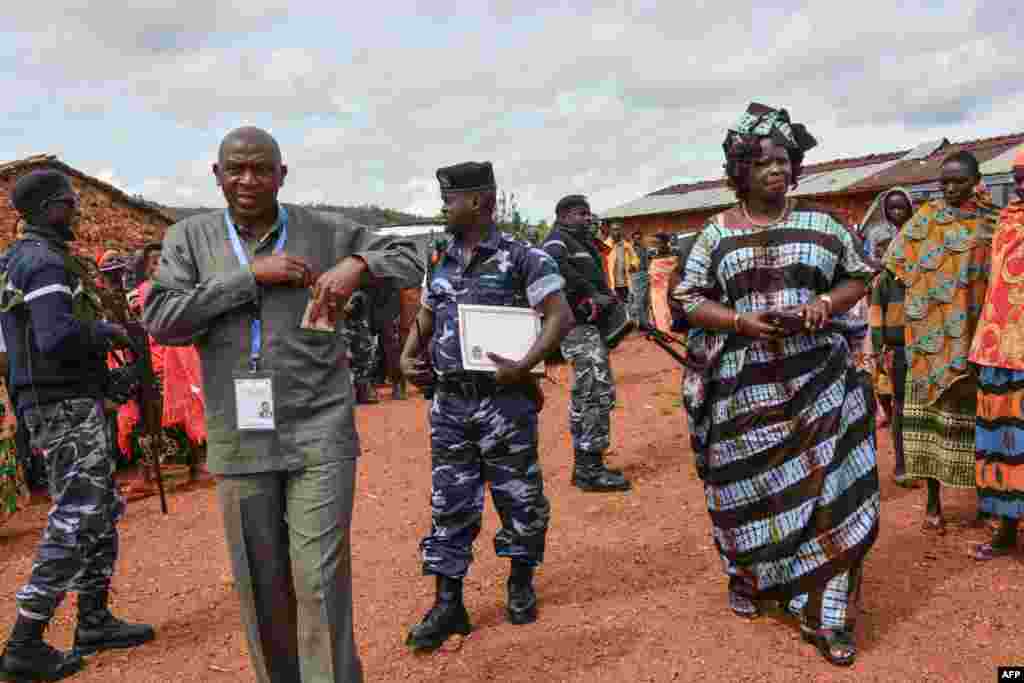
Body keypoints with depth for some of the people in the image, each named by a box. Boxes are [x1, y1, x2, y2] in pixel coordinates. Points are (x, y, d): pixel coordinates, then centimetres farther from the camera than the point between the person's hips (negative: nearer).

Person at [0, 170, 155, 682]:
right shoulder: (45, 261, -16)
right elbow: (58, 337, -29)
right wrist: (105, 330, -12)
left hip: (60, 403, 10)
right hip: (66, 405, -10)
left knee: (102, 509, 16)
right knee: (74, 519, -5)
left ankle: (94, 622, 25)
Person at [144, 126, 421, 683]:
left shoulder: (324, 231, 1)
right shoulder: (189, 237, 5)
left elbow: (407, 259, 8)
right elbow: (161, 322, -7)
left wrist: (357, 264, -13)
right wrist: (251, 276, -13)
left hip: (320, 435, -2)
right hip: (239, 441, 2)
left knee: (321, 583, -4)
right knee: (260, 586, 14)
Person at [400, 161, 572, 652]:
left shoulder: (520, 257, -7)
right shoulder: (440, 261, 10)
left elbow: (560, 316, -11)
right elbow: (425, 319, 20)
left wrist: (524, 366, -22)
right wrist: (407, 358, 2)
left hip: (504, 400, -4)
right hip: (449, 402, 5)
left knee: (518, 497, 9)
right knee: (450, 504, 8)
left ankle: (521, 583, 31)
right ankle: (448, 605, 18)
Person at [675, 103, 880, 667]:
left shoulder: (821, 223, 6)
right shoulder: (717, 233, 3)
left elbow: (858, 277, 13)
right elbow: (690, 299, 1)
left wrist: (828, 304, -9)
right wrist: (740, 321, -15)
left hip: (817, 377, 1)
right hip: (745, 382, 0)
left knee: (826, 484, -4)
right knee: (749, 485, 9)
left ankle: (825, 613, 7)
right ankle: (748, 576, 34)